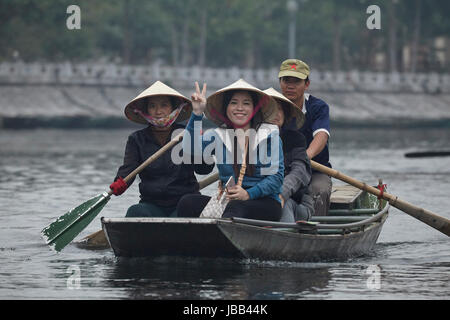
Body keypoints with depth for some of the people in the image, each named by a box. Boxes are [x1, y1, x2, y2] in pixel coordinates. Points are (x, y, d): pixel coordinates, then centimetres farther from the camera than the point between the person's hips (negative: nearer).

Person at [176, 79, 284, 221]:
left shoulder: (269, 134, 8)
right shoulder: (218, 135, 14)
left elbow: (277, 176, 0)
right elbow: (190, 149, -5)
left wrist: (248, 194, -15)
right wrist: (197, 113, -14)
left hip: (265, 202, -3)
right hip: (227, 201, 3)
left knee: (236, 208, -39)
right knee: (187, 203, -25)